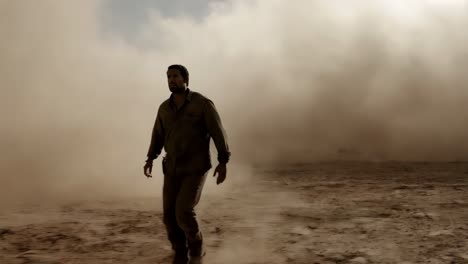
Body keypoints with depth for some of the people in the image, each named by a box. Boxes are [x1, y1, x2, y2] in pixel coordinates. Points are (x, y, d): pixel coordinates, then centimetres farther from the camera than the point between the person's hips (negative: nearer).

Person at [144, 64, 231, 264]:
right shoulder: (165, 107, 4)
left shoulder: (203, 103, -12)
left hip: (196, 168, -5)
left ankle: (196, 248, 13)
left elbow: (218, 132, -10)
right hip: (173, 168, 5)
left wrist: (223, 163, -14)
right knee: (170, 215, 0)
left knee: (183, 213, -16)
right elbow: (158, 135, 16)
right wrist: (150, 160, 6)